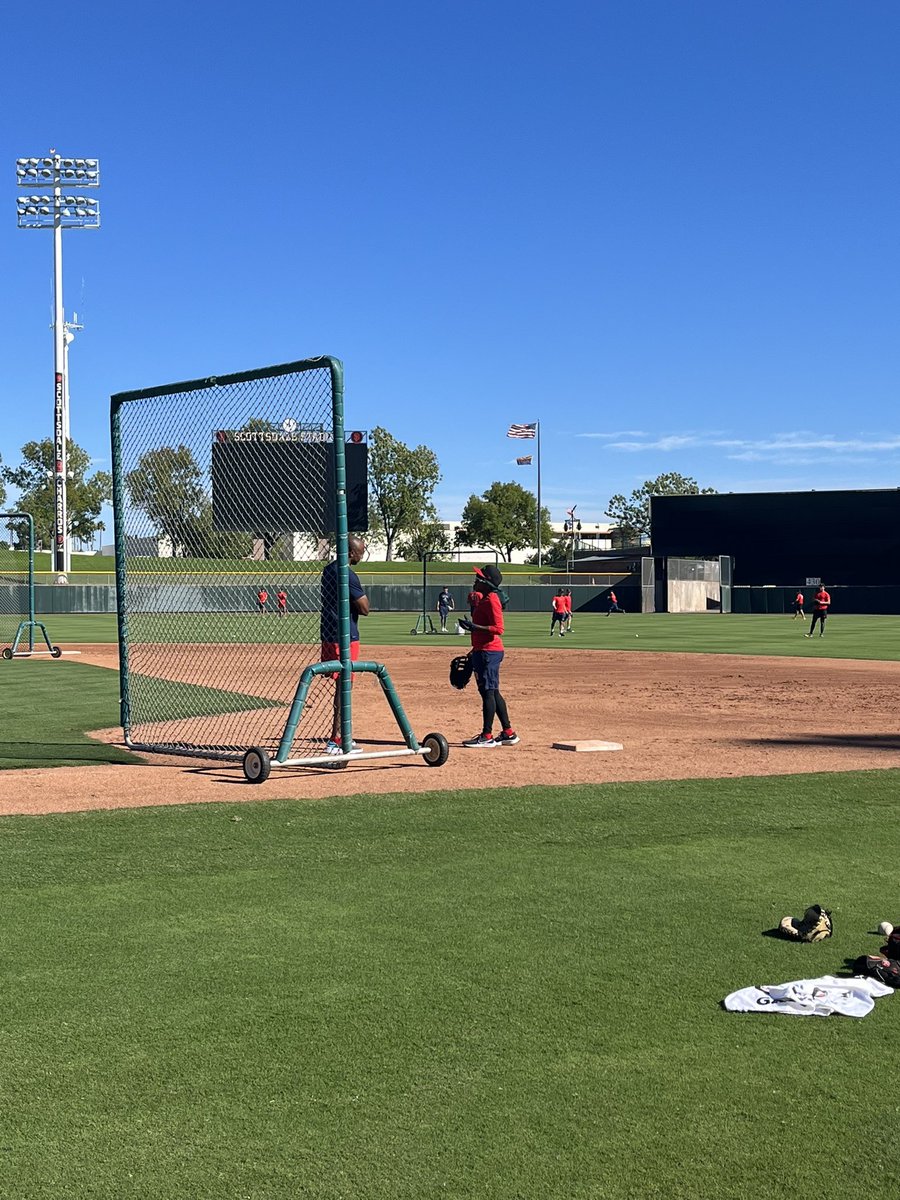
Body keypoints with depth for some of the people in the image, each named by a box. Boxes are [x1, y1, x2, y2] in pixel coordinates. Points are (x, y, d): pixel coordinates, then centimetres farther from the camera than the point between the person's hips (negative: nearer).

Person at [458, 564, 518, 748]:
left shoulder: (491, 600, -14)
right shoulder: (484, 599, 17)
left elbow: (498, 629, -22)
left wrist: (475, 627, -25)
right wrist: (475, 650, 25)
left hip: (489, 651, -11)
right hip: (484, 651, 11)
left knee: (488, 692, -8)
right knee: (492, 692, 13)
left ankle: (487, 736, -5)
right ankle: (508, 733, 18)